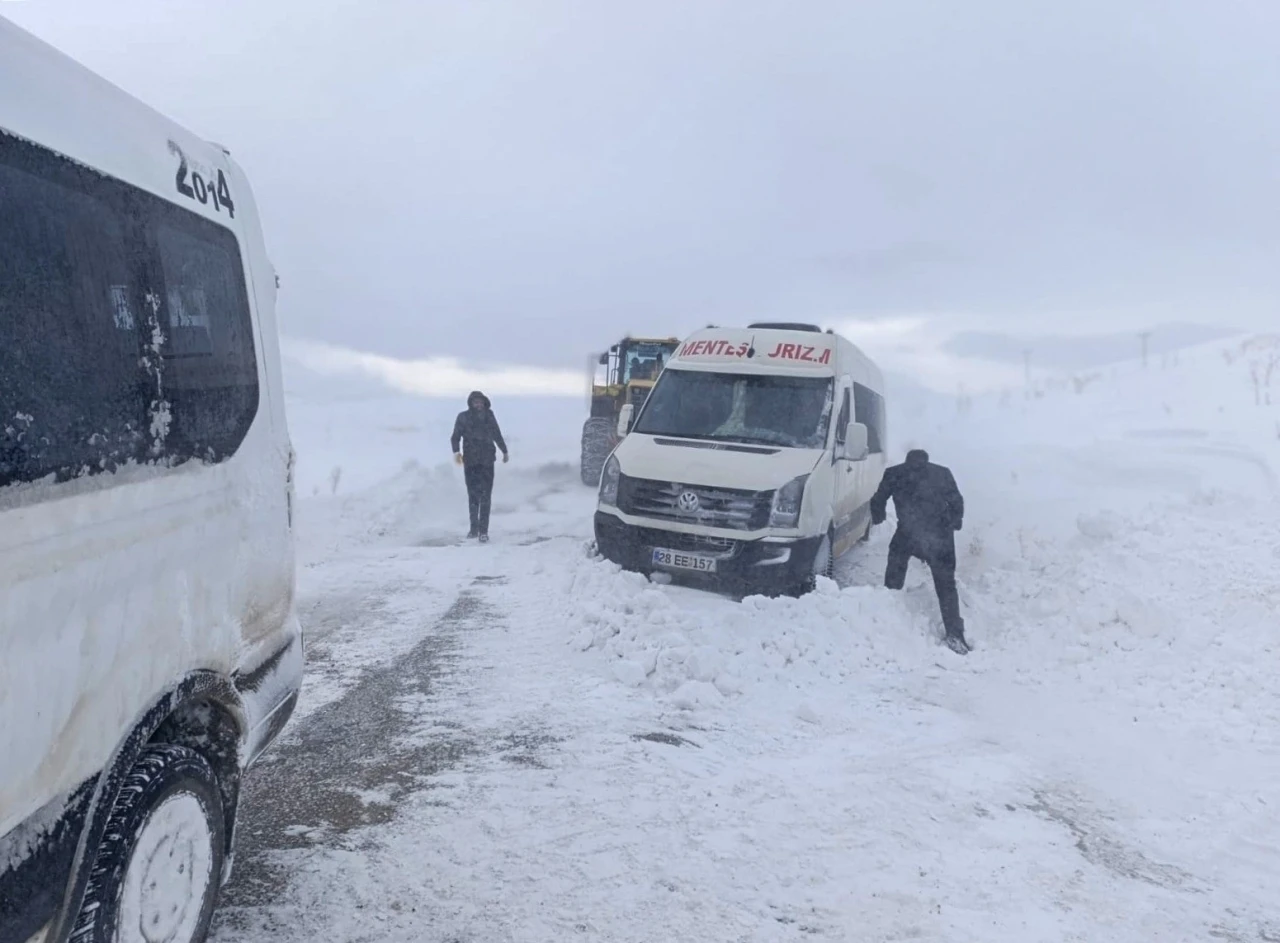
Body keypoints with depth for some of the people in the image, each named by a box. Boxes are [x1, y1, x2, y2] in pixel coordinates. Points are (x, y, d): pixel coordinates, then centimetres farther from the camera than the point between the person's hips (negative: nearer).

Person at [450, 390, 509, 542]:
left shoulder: (489, 416, 7)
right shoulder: (463, 417, 1)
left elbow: (497, 435, 20)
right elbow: (456, 437, -3)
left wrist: (505, 451, 30)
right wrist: (456, 451, -22)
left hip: (487, 461, 0)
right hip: (470, 461, 0)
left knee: (485, 496, -7)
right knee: (473, 495, 9)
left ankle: (483, 531, -9)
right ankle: (474, 527, 21)